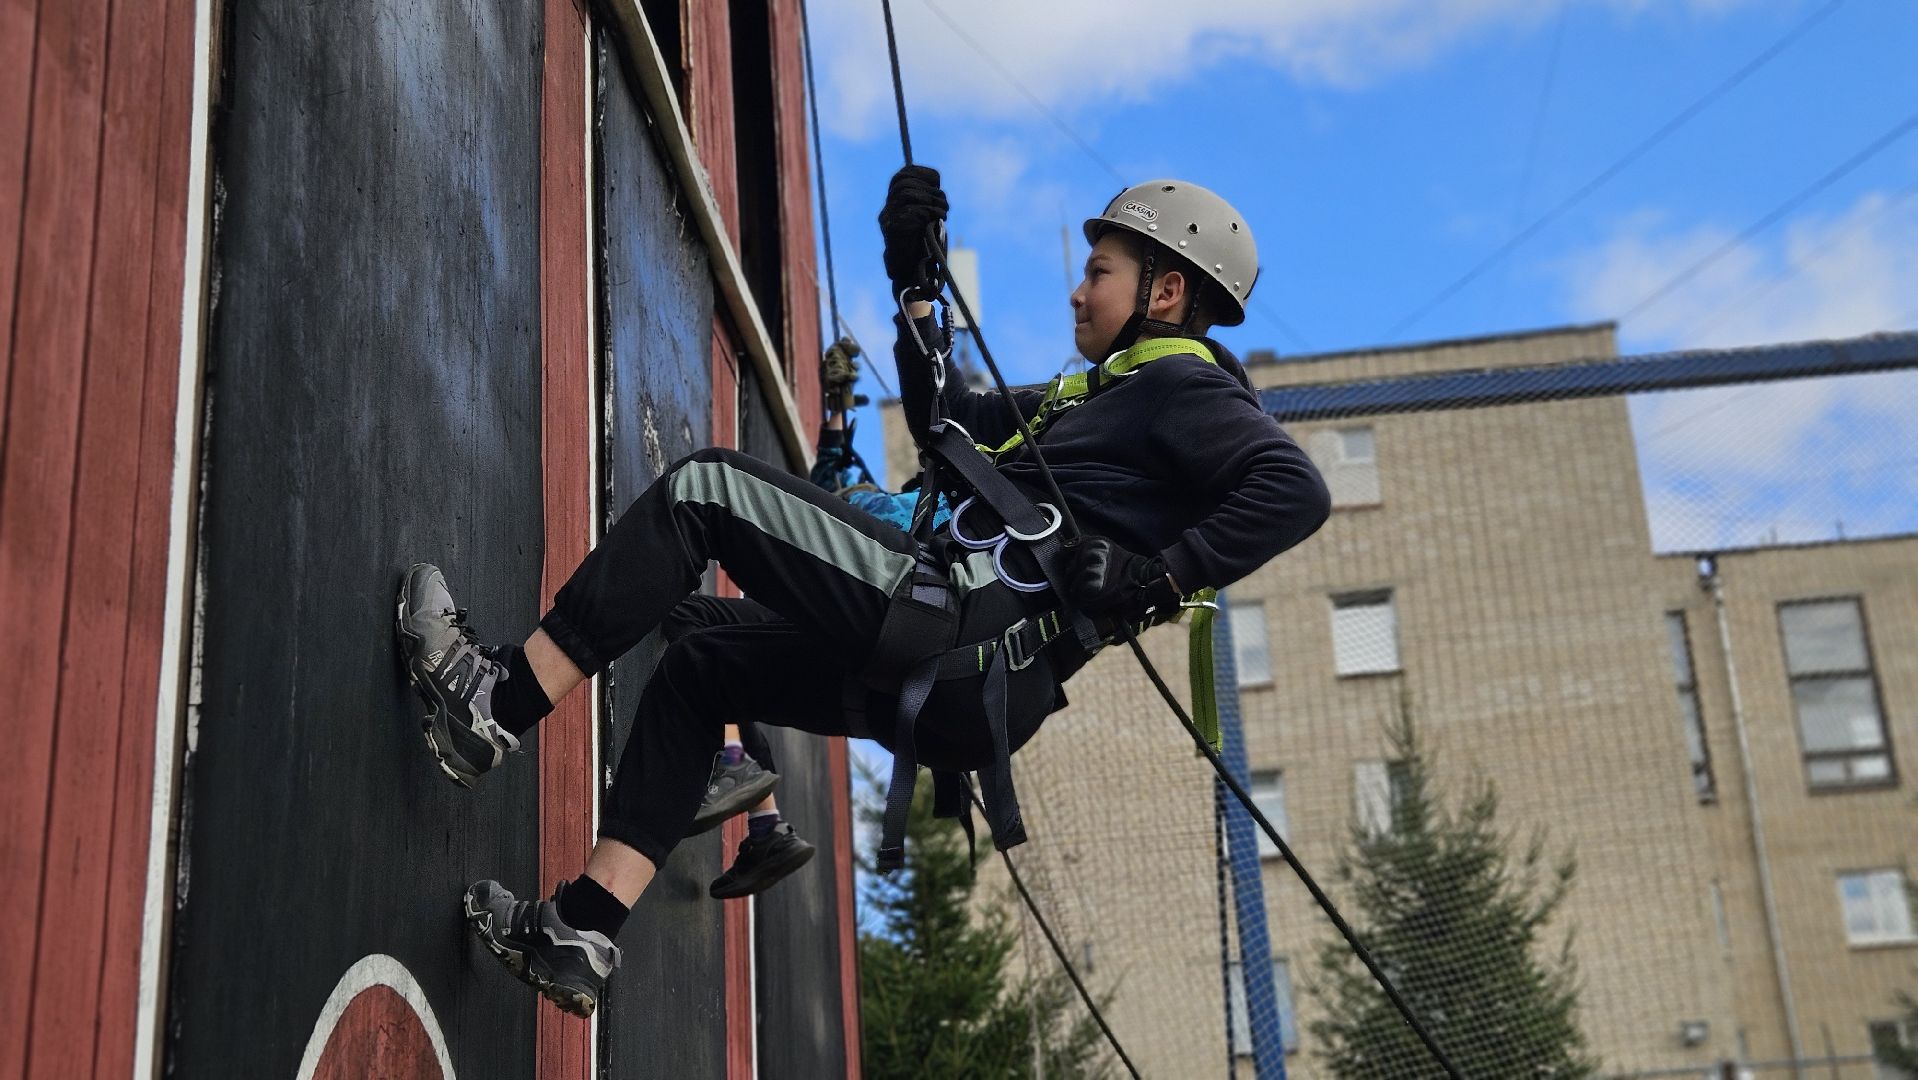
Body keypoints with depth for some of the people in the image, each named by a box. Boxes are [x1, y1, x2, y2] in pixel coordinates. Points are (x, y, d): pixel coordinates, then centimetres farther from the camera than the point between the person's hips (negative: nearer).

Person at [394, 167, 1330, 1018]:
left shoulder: (1184, 385, 0)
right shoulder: (1107, 397, 29)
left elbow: (1297, 491, -18)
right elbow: (944, 420, 35)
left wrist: (1151, 580, -20)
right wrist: (913, 287, 30)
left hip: (961, 621, -10)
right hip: (957, 687, 10)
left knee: (703, 490, -9)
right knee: (700, 668, 20)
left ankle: (496, 701, -8)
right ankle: (582, 930, 12)